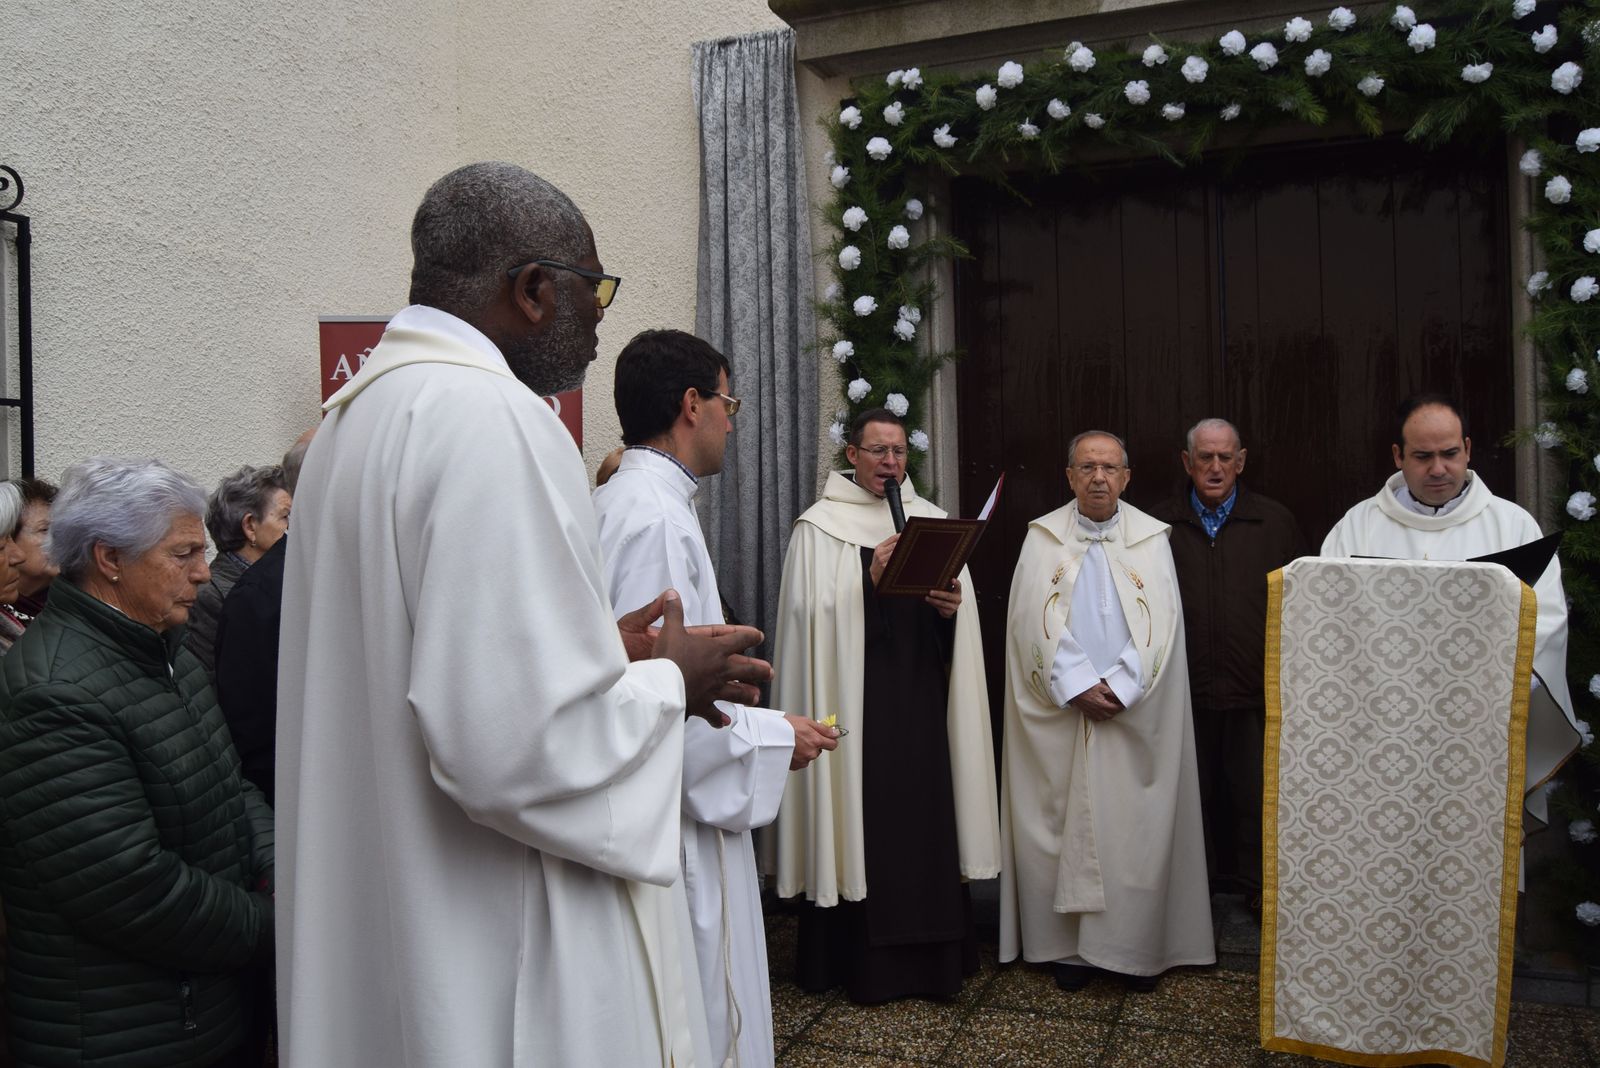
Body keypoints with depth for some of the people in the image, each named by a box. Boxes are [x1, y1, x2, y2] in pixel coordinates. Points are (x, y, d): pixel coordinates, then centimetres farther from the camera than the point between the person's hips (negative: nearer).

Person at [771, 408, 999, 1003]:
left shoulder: (933, 522, 12)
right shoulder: (819, 527, 0)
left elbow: (958, 622, 11)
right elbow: (812, 617, -9)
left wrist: (951, 605, -10)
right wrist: (870, 580, -19)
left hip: (921, 698, 4)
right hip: (854, 701, -3)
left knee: (927, 819, 5)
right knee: (859, 824, 0)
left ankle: (931, 954, 19)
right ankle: (860, 961, 15)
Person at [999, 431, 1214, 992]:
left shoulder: (1152, 539, 5)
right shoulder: (1042, 538, 3)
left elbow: (1160, 626, -2)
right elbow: (1035, 623, -4)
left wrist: (1119, 689, -13)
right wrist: (1079, 687, -14)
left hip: (1136, 717, 0)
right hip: (1060, 713, 0)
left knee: (1136, 829, 3)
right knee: (1065, 823, 3)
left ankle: (1136, 946, 16)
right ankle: (1072, 946, 15)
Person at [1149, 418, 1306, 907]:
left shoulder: (1276, 523, 5)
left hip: (1256, 690, 0)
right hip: (1185, 694, 1)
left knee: (1256, 794, 6)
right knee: (1192, 794, 10)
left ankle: (1258, 884, 22)